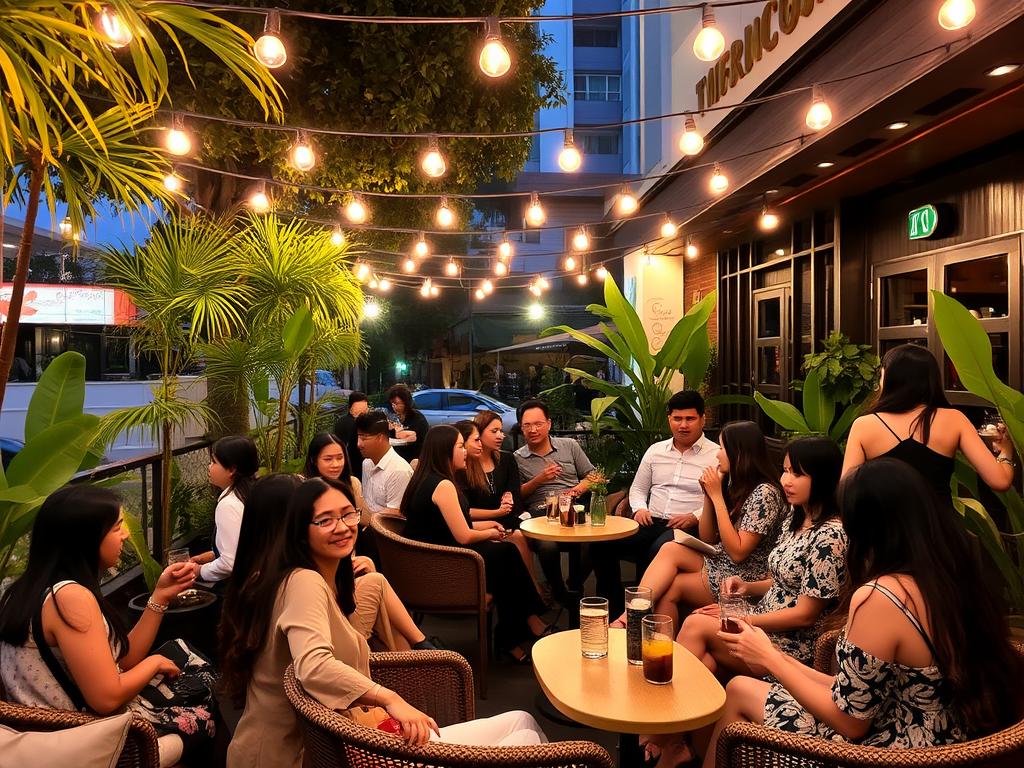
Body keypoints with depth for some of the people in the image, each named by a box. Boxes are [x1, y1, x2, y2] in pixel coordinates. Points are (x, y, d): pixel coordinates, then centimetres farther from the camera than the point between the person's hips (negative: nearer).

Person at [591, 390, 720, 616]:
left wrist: (694, 517, -17)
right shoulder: (656, 450, 18)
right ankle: (613, 611, -5)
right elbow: (637, 488, 24)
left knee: (656, 552, -37)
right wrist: (639, 508, 3)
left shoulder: (716, 455, 2)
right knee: (601, 544, -18)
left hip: (688, 528, -5)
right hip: (652, 522, 5)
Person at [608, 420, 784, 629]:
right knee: (670, 549, -15)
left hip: (743, 581, -8)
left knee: (669, 587, -16)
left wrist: (717, 496, -19)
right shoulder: (734, 484, 11)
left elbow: (738, 552, -21)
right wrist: (708, 494, -3)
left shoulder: (764, 492, -16)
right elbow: (706, 538, 11)